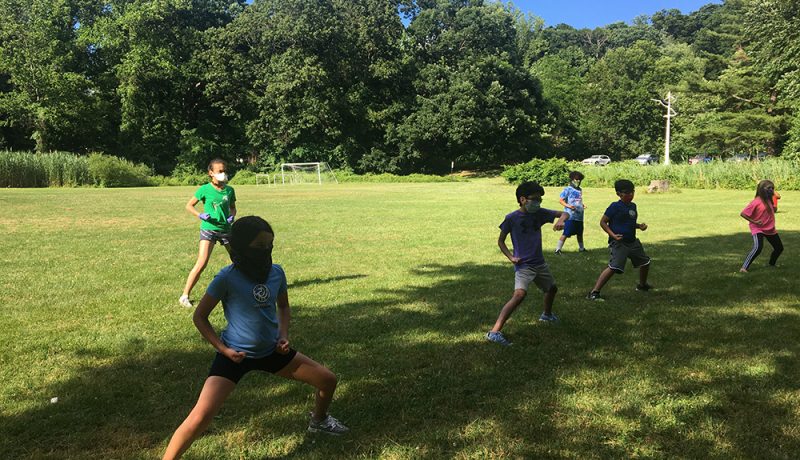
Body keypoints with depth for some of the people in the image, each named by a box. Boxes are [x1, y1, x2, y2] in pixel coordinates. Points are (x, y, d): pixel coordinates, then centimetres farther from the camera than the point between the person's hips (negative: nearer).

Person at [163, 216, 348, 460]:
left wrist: (283, 336, 0)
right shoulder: (227, 278, -20)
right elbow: (200, 317, -9)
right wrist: (224, 349, -14)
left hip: (271, 351, 5)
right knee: (200, 417, -21)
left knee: (328, 380, 11)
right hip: (235, 355, -5)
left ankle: (318, 421, 43)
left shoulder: (276, 272, -5)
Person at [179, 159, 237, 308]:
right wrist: (200, 215, -16)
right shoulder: (205, 189, -8)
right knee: (201, 264, -14)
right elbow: (189, 205, 0)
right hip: (208, 229, -4)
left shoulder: (229, 190, 2)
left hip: (226, 229, 4)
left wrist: (232, 216, -4)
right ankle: (185, 296, -6)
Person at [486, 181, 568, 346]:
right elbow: (500, 241, -3)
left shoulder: (539, 213, -1)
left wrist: (561, 220, -21)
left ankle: (547, 314, 59)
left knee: (552, 288, 26)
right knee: (519, 294, -29)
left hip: (539, 263, 7)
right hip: (523, 265, -7)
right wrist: (511, 257, -17)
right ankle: (494, 332, -31)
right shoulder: (512, 218, -13)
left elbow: (564, 213, 2)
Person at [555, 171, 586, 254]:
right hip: (570, 216, -7)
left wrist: (583, 205, 10)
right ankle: (558, 249, -4)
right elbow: (560, 200, -10)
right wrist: (568, 205, -22)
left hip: (579, 216, 7)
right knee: (566, 234, -10)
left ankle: (581, 248, 35)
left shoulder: (580, 190, 14)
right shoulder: (568, 189, -8)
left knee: (580, 233, 19)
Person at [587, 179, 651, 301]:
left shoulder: (633, 206, 12)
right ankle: (594, 292, -23)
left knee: (645, 262, 21)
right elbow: (603, 222, -10)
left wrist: (640, 226, 6)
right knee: (614, 267, -24)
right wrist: (613, 235, -20)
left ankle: (642, 285, 49)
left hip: (633, 241, 8)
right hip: (619, 242, -8)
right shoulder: (615, 206, -11)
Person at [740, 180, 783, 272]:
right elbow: (743, 213, -18)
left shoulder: (769, 200, 4)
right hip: (758, 229, -8)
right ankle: (744, 267, -25)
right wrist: (754, 222, -20)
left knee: (779, 248, 16)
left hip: (770, 229, 8)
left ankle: (772, 264, 40)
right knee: (758, 247, -28)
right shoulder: (756, 202, -18)